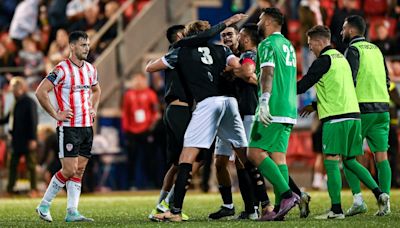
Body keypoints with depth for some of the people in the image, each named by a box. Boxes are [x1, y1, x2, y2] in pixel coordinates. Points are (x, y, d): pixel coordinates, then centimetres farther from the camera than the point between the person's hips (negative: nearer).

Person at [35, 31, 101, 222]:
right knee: (69, 170, -9)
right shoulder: (62, 69, -13)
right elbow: (40, 92, -16)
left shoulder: (90, 69, 10)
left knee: (79, 170, 4)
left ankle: (72, 212, 6)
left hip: (87, 127, 7)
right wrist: (55, 114, -14)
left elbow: (96, 90, 30)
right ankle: (44, 205, 6)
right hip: (68, 127, -7)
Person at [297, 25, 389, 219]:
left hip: (336, 118, -9)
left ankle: (336, 209, -12)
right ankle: (379, 194, 2)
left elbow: (303, 85, -8)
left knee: (331, 162, -7)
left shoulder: (323, 60, -7)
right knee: (350, 161, 15)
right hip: (353, 114, 9)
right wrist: (315, 105, 32)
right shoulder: (341, 58, 21)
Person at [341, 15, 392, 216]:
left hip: (362, 109, -6)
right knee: (381, 156, 3)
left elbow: (350, 81, -15)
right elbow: (387, 80, 19)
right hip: (382, 108, 6)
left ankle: (358, 199, -10)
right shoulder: (376, 49, 17)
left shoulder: (353, 50, -5)